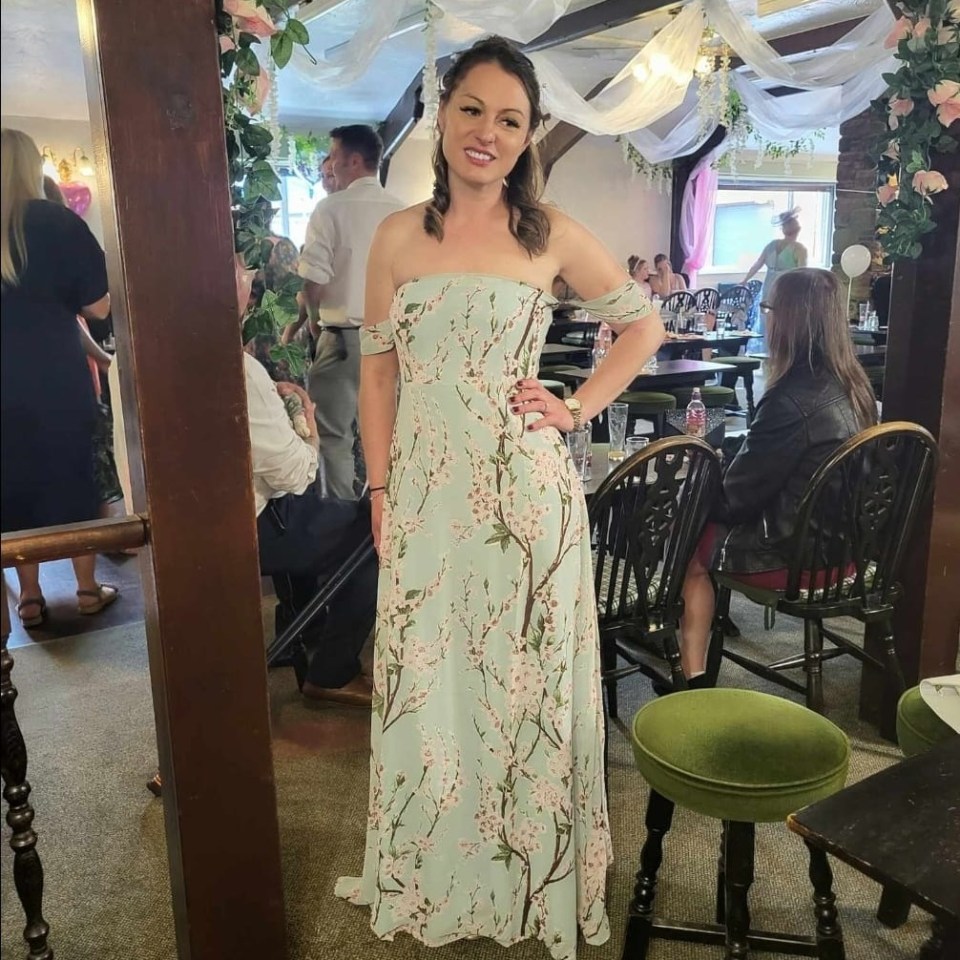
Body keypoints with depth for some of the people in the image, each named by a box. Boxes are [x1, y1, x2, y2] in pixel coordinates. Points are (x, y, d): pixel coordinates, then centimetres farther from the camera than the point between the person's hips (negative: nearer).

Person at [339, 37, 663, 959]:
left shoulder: (550, 234, 0)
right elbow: (377, 368, 7)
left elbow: (642, 323, 10)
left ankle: (531, 872, 32)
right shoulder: (398, 235, 5)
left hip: (524, 489, -2)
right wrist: (380, 490, 2)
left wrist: (580, 407, -1)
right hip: (426, 491, 2)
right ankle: (430, 876, 35)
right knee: (425, 677, 12)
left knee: (523, 676, 9)